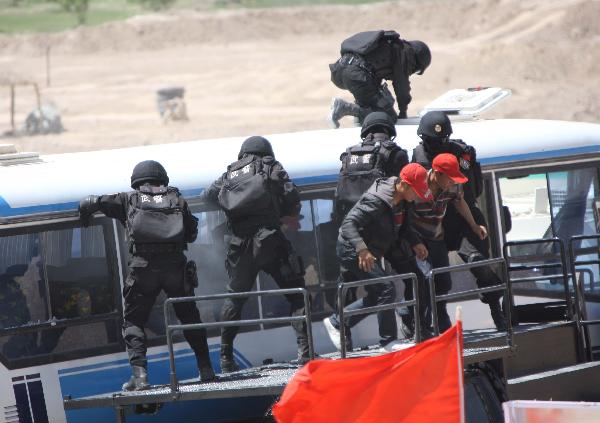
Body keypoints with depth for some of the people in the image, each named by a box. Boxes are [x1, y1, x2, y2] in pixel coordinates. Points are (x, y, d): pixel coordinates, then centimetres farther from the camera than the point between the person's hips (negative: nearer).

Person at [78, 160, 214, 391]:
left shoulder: (130, 199, 14)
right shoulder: (176, 199, 18)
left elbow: (91, 203, 14)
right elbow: (191, 233, 17)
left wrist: (85, 213, 36)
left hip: (142, 267, -2)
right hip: (175, 265, 2)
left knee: (133, 320, 7)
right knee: (189, 316, 18)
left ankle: (139, 373, -8)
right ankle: (206, 369, 16)